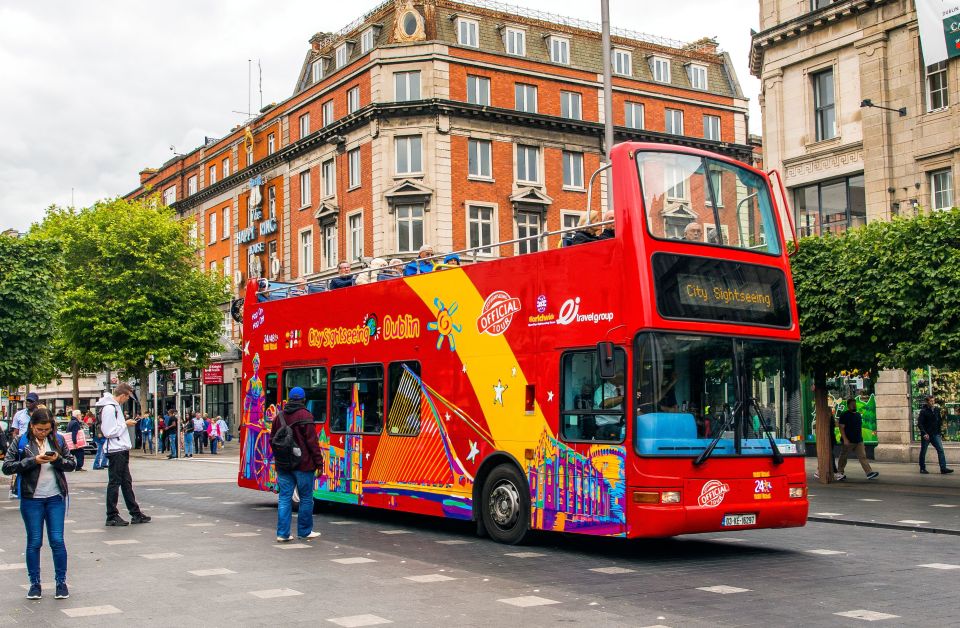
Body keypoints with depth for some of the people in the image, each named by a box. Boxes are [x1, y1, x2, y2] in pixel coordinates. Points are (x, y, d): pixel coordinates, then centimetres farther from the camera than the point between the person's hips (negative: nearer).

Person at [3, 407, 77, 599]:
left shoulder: (58, 440, 5)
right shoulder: (21, 442, -2)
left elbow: (72, 464, 8)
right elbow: (7, 467, -7)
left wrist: (58, 459, -13)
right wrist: (33, 461, -17)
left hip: (56, 498, 1)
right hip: (31, 499, -1)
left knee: (57, 540, 0)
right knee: (34, 542, 4)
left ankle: (61, 581, 11)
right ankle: (34, 583, 16)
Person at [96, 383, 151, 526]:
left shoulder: (116, 406, 15)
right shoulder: (109, 408, -16)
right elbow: (109, 432, -21)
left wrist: (126, 423, 7)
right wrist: (125, 424, -13)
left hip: (121, 450, 10)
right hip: (115, 451, -10)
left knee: (127, 482, 13)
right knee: (114, 483, -2)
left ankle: (135, 514, 18)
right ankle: (112, 516, 5)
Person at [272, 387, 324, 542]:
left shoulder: (280, 416, 8)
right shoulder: (305, 416, -11)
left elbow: (273, 440, 17)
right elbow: (312, 442, -14)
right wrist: (319, 463, -9)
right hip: (303, 465, -5)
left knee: (284, 497, 5)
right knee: (306, 498, 7)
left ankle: (282, 533, 2)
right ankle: (304, 531, 15)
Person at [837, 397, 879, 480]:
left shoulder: (858, 415, 15)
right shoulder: (844, 415, -7)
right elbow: (841, 428, -13)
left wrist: (861, 438, 20)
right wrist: (845, 439, -21)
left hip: (858, 441, 6)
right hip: (848, 442, -6)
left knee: (863, 456, -4)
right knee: (843, 457, 5)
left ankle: (869, 473, -12)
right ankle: (840, 473, 18)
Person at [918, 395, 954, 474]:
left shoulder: (937, 410, 7)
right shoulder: (924, 411, -8)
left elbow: (939, 422, 15)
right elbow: (919, 423, -12)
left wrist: (940, 433, 11)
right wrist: (924, 433, -21)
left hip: (935, 434, 4)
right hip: (926, 435, -4)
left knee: (940, 450, -8)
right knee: (923, 452, 5)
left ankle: (943, 468, -11)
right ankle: (922, 468, 16)